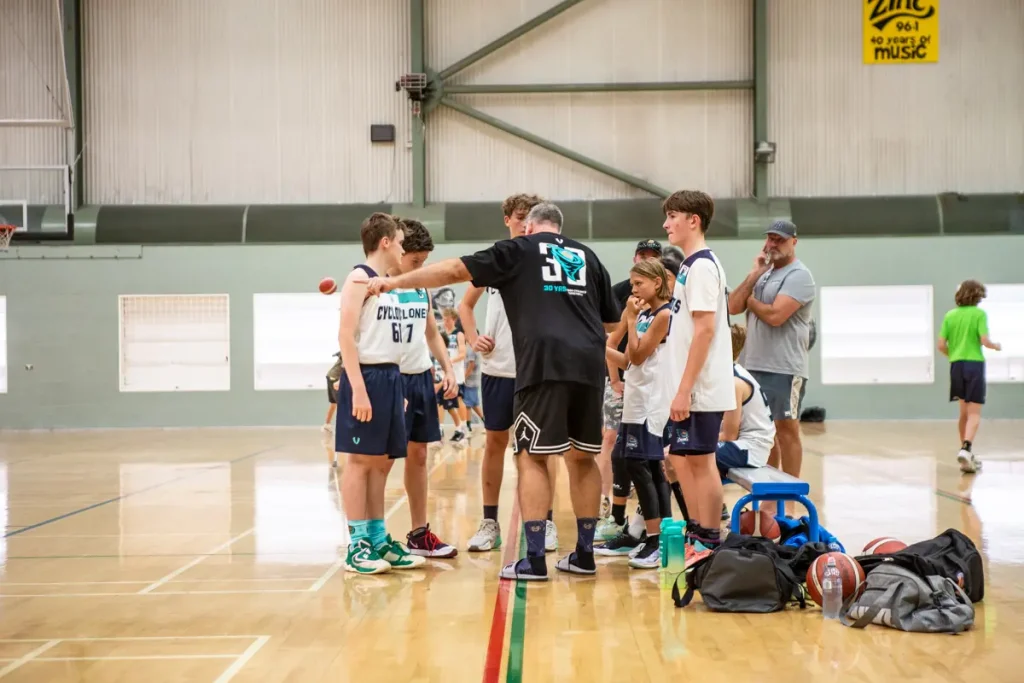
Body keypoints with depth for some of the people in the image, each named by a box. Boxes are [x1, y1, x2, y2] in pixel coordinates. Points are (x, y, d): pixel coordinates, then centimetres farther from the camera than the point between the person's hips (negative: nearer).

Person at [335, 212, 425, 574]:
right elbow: (346, 335, -16)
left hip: (390, 377, 9)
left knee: (381, 462, 11)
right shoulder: (359, 278, -8)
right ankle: (357, 545, 0)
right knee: (359, 460, -4)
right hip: (366, 377, -9)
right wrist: (358, 388, -22)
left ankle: (378, 539, 17)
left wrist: (397, 388, 18)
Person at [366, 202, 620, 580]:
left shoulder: (518, 250, 12)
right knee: (582, 458, 13)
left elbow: (454, 270, 9)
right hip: (589, 363, 4)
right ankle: (584, 553, 17)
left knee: (532, 458, 1)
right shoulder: (587, 256, 22)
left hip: (544, 363, -4)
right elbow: (611, 321, 26)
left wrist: (395, 281, 14)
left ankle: (534, 559, -2)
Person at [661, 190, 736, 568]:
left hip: (701, 390, -9)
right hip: (688, 389, 9)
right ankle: (695, 540, 22)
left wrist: (685, 389, -21)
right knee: (681, 460, 13)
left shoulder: (702, 266, -13)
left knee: (700, 462, -3)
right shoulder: (690, 265, 15)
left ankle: (709, 548, 5)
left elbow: (705, 329, -20)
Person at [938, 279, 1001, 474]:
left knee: (964, 412, 16)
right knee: (974, 413, -7)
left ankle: (965, 452, 22)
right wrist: (996, 346, 8)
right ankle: (966, 448, -27)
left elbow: (941, 345, 2)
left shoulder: (950, 315, 6)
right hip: (975, 363, -4)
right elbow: (985, 341, -13)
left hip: (956, 365, 4)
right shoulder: (979, 314, -5)